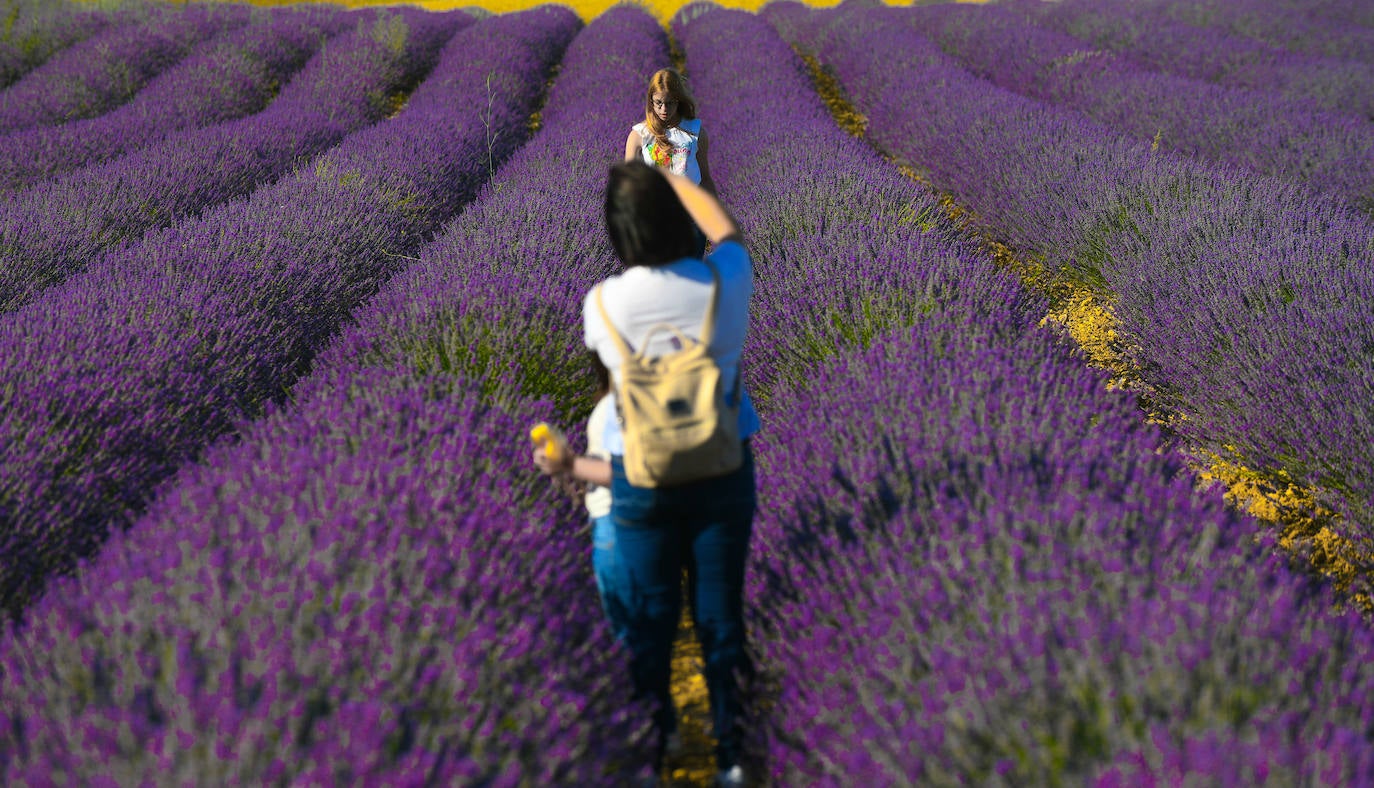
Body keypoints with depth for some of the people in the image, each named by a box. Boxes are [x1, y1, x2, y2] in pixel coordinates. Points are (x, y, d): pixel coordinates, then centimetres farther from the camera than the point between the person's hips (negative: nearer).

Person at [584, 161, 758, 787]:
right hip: (723, 470, 1)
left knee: (651, 620, 14)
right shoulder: (726, 282, -14)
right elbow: (725, 228, 10)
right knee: (720, 616, 13)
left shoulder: (603, 303, -16)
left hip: (642, 476, -1)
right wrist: (669, 175, 22)